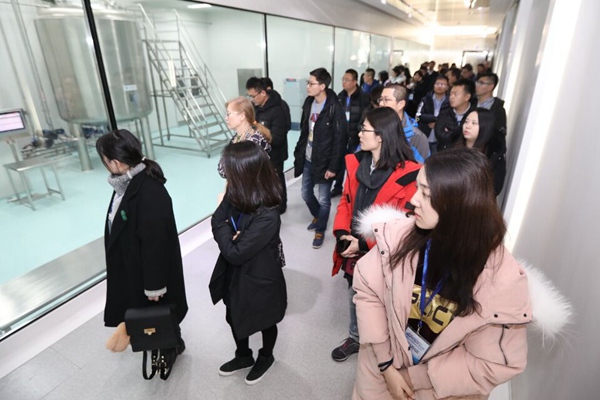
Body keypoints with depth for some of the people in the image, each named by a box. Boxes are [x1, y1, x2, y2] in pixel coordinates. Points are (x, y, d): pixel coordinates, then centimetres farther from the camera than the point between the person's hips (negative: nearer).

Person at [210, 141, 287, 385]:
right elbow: (218, 228, -7)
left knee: (265, 323, 23)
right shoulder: (236, 197, -12)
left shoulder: (267, 216, -35)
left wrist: (222, 222, -21)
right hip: (235, 277, 7)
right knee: (234, 318, 28)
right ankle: (243, 356, 56)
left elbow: (234, 253, -29)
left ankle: (265, 358, 53)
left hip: (259, 281, -7)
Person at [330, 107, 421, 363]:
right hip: (352, 251, 5)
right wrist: (342, 234, -11)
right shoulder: (356, 162, -1)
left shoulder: (407, 175, -20)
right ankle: (354, 338, 51)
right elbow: (345, 201, 4)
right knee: (354, 298, 25)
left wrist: (364, 244, -20)